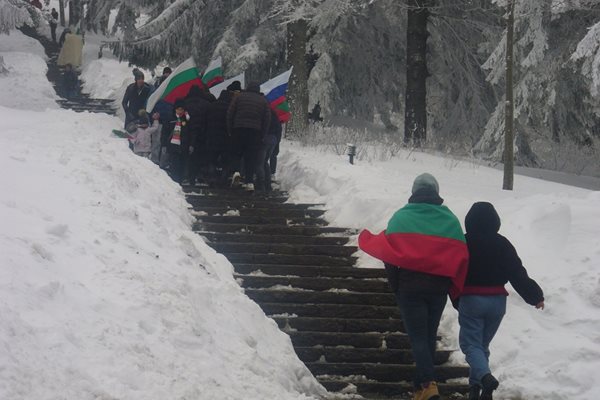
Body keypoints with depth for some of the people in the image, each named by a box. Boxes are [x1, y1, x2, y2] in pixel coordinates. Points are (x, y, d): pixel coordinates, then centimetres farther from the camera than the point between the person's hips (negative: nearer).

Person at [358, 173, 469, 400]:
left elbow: (385, 247, -5)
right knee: (429, 336, 15)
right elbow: (461, 255, 2)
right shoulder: (450, 220, 4)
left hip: (410, 286, -3)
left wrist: (364, 238, 17)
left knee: (418, 337, -1)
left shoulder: (402, 217, -5)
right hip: (439, 288, 3)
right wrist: (456, 288, 14)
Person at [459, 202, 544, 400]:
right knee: (483, 343, 15)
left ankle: (485, 376, -28)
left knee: (471, 343, -1)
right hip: (497, 301, 3)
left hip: (470, 300, -3)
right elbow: (518, 274, -2)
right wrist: (536, 296, 8)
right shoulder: (502, 244, 0)